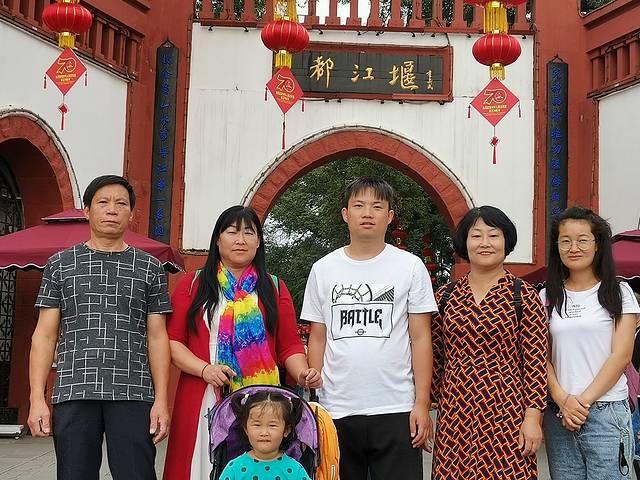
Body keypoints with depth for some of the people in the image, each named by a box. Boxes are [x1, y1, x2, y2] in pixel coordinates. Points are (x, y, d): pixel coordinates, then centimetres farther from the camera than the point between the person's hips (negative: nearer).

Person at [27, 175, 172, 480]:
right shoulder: (60, 265, 12)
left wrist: (161, 400, 0)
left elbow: (157, 337, 8)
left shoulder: (149, 268, 11)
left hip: (133, 394, 0)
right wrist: (37, 399, 0)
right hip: (73, 394, 1)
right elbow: (44, 335, 9)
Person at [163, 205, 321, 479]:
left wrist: (302, 374, -9)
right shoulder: (193, 285, 10)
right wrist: (204, 369, -11)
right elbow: (172, 340, 4)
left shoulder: (274, 288, 13)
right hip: (202, 402, 0)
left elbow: (290, 346, 9)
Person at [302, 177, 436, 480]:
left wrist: (422, 404, -5)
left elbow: (420, 338, 1)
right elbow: (317, 339, 10)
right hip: (336, 410, 2)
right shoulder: (323, 269, 8)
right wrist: (313, 402, 4)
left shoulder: (411, 267, 3)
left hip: (396, 410, -2)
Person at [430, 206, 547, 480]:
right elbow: (435, 358, 12)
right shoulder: (445, 295, 7)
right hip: (454, 416, 2)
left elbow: (535, 362, -2)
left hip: (506, 415, -2)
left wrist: (533, 416, -8)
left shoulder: (524, 296, 0)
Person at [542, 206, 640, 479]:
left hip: (606, 413, -2)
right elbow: (542, 357, 6)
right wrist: (563, 400, -9)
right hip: (559, 414, 3)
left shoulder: (618, 292, 2)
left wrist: (584, 401, -10)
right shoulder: (548, 297, 9)